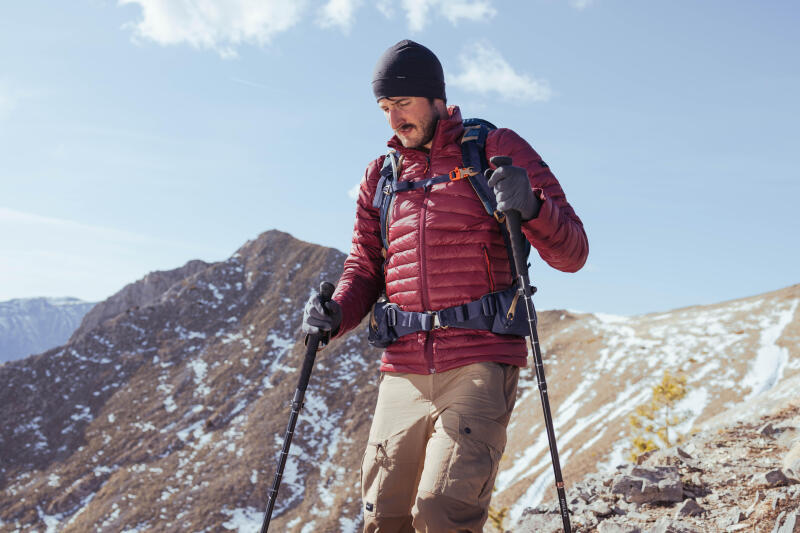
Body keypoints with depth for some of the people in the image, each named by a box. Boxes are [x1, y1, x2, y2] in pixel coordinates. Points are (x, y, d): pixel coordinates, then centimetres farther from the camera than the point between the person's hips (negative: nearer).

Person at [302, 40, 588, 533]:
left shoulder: (497, 150, 4)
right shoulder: (381, 175, 17)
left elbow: (572, 253, 0)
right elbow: (365, 265, 20)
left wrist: (531, 208, -21)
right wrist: (337, 313, -2)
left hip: (479, 367, -4)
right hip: (403, 375, 5)